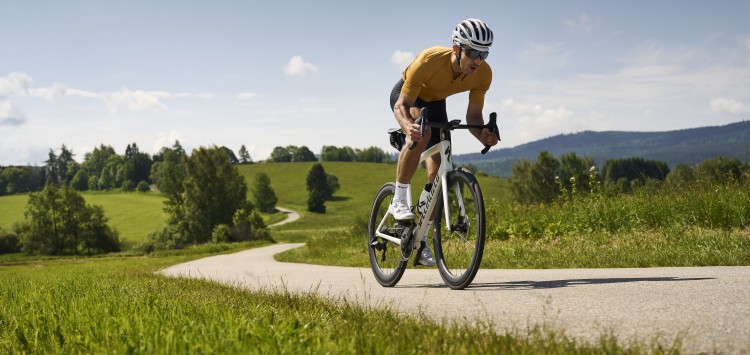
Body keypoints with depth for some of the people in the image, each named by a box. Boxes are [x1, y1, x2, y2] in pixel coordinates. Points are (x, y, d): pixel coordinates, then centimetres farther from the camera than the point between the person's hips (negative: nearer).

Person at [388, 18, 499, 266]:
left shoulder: (483, 74, -28)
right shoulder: (429, 61, -40)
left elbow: (473, 115, -17)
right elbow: (401, 105, -33)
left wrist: (483, 134, -40)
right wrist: (408, 126, -55)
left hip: (435, 103, 4)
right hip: (407, 96, -4)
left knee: (437, 172, -3)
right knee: (421, 134, -38)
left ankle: (421, 241, 10)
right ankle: (400, 201, -24)